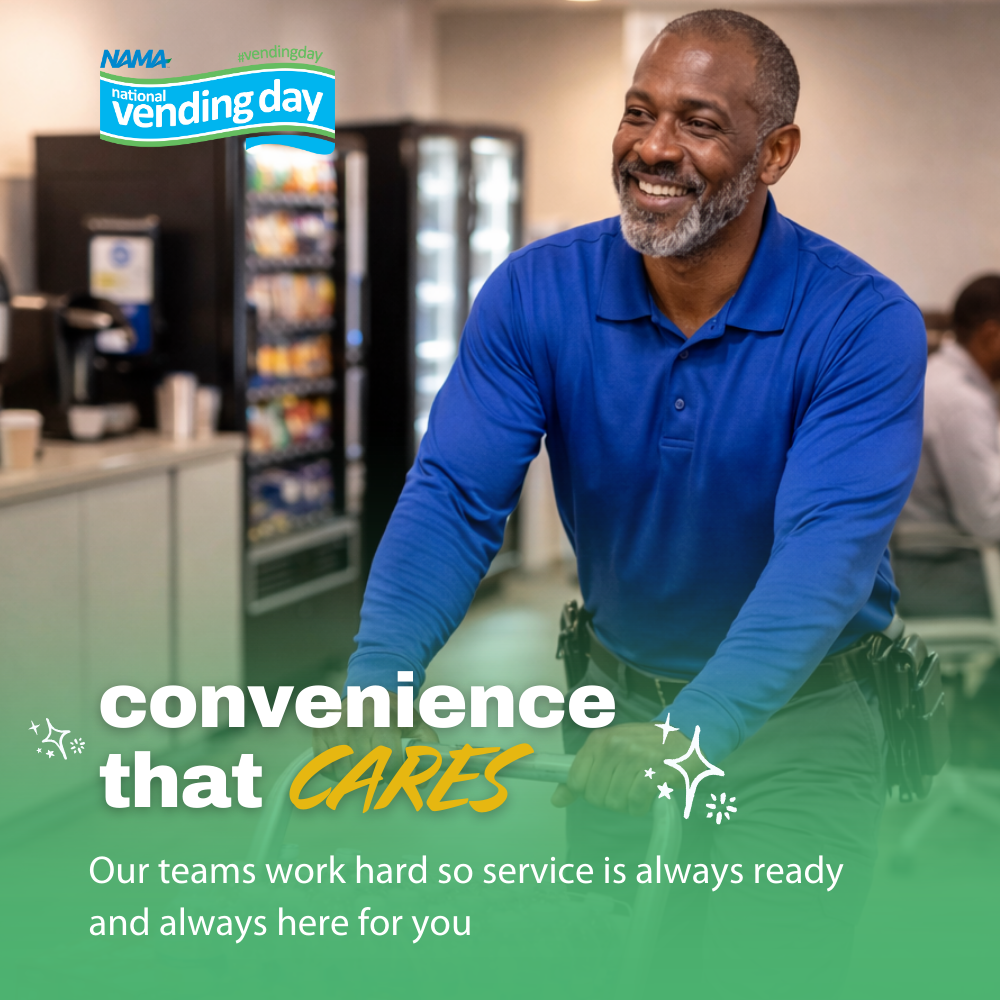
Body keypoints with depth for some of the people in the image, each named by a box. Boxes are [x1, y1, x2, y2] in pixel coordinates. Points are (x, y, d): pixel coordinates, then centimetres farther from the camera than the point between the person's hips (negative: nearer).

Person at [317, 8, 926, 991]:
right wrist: (373, 683, -33)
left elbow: (828, 548, -30)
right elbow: (453, 495, -17)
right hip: (612, 689, 3)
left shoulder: (864, 323, -19)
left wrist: (688, 734, -44)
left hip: (793, 707, -2)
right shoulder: (536, 292, -11)